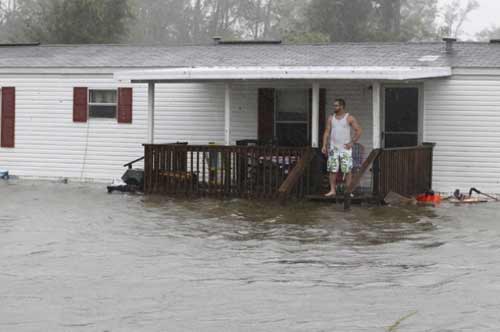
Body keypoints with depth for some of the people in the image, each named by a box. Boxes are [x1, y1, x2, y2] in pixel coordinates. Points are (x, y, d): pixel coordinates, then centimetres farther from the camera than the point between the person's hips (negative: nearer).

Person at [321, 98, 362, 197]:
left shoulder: (349, 118, -2)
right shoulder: (331, 118, 9)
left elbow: (359, 131, -2)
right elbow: (327, 132, 8)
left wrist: (352, 142, -8)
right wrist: (324, 146, -1)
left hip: (345, 148, -3)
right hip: (333, 148, 3)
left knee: (347, 170, -4)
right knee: (332, 170, -1)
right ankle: (332, 190, 4)